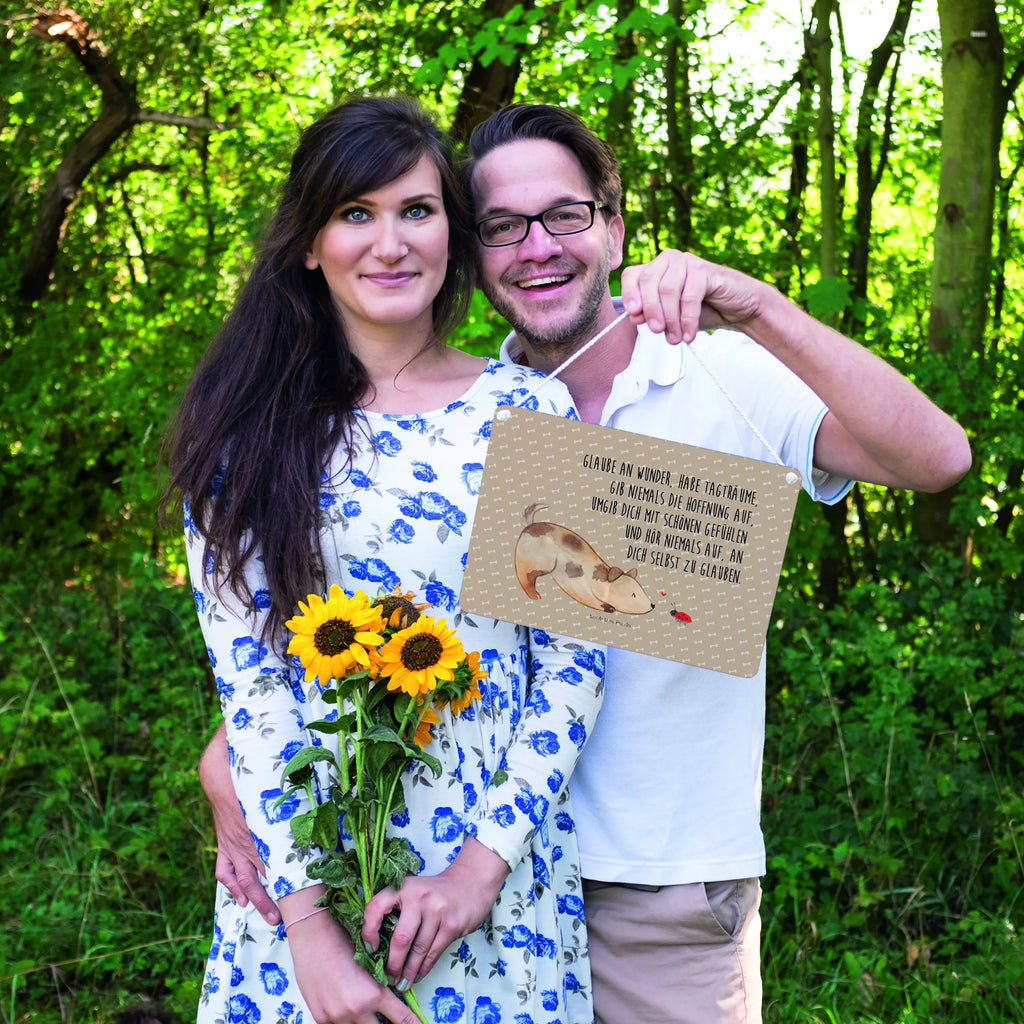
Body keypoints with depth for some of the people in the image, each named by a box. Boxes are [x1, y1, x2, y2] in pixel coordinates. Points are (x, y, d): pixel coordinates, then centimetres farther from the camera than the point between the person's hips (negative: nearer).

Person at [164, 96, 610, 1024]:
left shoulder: (529, 410, -1)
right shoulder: (249, 428, -1)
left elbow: (574, 658, -3)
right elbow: (245, 675, -7)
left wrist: (487, 859, -12)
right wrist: (307, 917, -14)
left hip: (498, 863, 0)